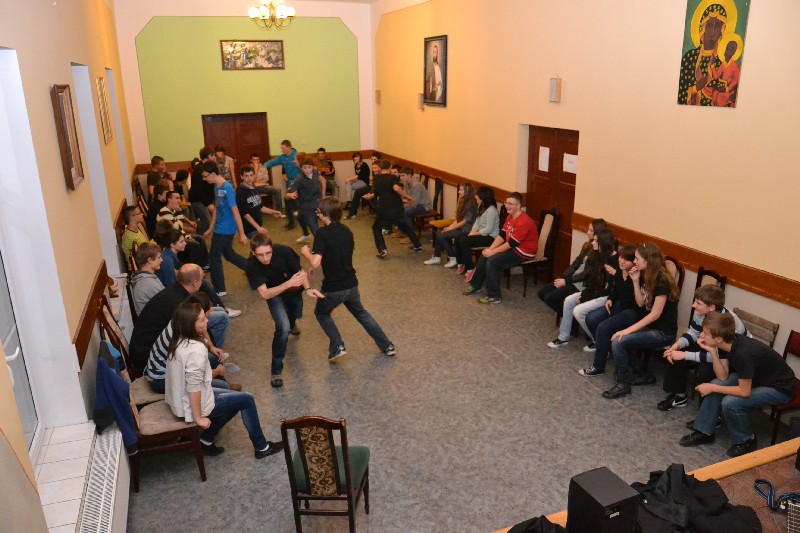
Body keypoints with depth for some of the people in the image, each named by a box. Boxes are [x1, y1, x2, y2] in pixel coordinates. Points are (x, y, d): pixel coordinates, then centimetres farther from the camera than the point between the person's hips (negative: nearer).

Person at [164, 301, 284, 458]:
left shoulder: (179, 341, -2)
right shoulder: (196, 350, -30)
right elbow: (194, 388, -27)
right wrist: (199, 418, -19)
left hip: (179, 401, 9)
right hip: (190, 407, -9)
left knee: (235, 399, 23)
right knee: (246, 399, 6)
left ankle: (206, 440, 23)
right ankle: (262, 448, 19)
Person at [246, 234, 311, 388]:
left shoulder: (284, 251, -35)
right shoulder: (251, 266, -35)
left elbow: (300, 272, -23)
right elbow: (265, 294, -38)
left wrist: (308, 288, -43)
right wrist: (288, 283, -53)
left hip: (294, 291, 3)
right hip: (274, 294, -3)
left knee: (295, 316, 29)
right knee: (283, 328, -23)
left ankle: (291, 325, 69)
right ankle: (276, 371, -8)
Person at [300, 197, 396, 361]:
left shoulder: (322, 233, -17)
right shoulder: (346, 230, 5)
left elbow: (315, 263, -24)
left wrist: (306, 252, -3)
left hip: (333, 288, -6)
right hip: (351, 284, 6)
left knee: (321, 313, 25)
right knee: (361, 313, 29)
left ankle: (337, 346, 10)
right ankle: (387, 345, 29)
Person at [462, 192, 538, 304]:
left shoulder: (524, 222, -27)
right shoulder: (510, 217, 4)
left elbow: (511, 243, -27)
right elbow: (502, 235, 4)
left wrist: (492, 252, -20)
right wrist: (490, 249, -9)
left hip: (523, 252, -10)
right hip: (512, 247, 10)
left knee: (492, 261, -23)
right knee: (485, 255, 8)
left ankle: (494, 296, -13)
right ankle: (476, 286, 22)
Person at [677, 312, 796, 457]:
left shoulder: (743, 353, -36)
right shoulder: (728, 342, -12)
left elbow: (744, 392, -28)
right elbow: (723, 377, -9)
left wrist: (711, 388, -19)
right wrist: (712, 351, -21)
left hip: (780, 387, -8)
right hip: (757, 376, 8)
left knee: (730, 402, -24)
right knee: (715, 385, -5)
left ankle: (746, 441, 3)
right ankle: (704, 432, 9)